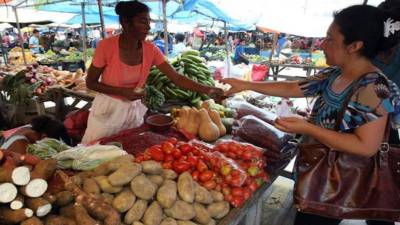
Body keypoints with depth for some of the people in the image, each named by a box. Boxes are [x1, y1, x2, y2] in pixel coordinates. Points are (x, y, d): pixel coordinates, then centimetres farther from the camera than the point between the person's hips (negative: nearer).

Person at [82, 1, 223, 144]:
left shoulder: (151, 50, -10)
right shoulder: (106, 46, -19)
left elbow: (176, 78, -13)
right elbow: (90, 83, -10)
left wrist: (208, 90, -21)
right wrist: (123, 92, -22)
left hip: (134, 109, 3)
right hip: (108, 109, -2)